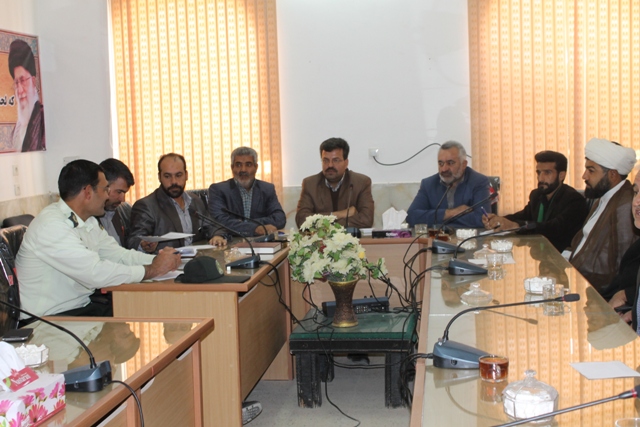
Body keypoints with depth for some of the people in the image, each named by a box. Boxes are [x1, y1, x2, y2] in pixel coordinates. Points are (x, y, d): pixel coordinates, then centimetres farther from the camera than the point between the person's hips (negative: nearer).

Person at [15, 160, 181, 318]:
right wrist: (152, 269, -19)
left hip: (81, 307, 9)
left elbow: (118, 255, 8)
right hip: (47, 320, -9)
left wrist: (158, 260, -9)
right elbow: (95, 273, -26)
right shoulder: (51, 225, -20)